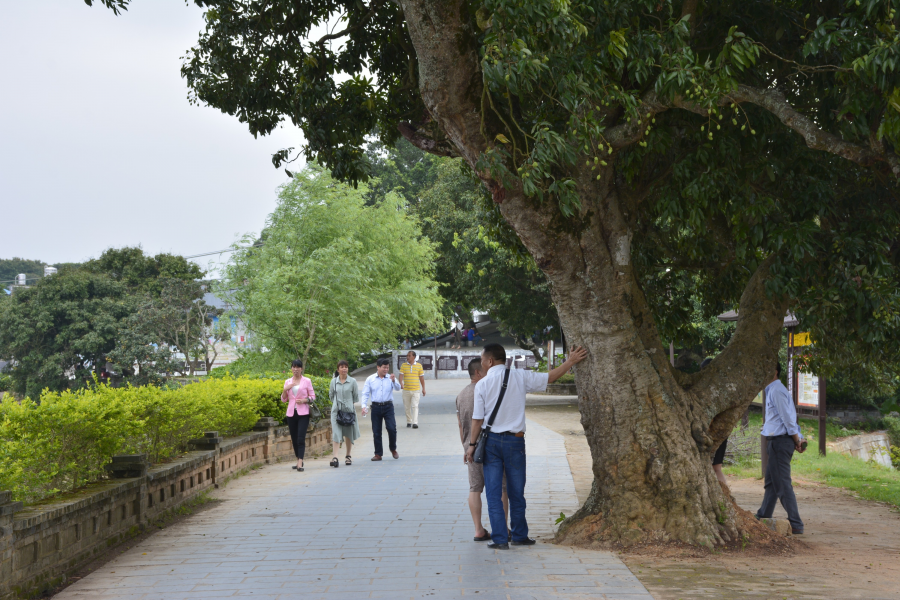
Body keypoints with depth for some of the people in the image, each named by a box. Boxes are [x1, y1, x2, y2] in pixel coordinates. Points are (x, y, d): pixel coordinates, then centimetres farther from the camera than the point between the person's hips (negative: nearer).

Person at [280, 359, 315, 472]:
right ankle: (299, 461, 21)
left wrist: (304, 400, -14)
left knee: (301, 438, -14)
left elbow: (312, 396, 4)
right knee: (294, 438, 7)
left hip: (303, 413, -4)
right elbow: (283, 399, 12)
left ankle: (300, 463, -19)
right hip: (291, 413, 4)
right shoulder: (288, 382, 11)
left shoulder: (307, 381, 2)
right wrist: (285, 390, -6)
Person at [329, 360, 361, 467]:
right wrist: (336, 403, 9)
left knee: (348, 434, 9)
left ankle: (348, 456, 25)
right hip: (336, 410, 0)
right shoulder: (333, 381, 3)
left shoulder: (352, 382, 1)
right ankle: (335, 457, -17)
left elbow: (356, 397, 8)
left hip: (349, 410, 0)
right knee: (336, 433, -11)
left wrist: (349, 404, 5)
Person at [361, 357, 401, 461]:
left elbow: (398, 388, -9)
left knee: (391, 428, -11)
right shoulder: (370, 379, 5)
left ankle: (393, 449, 12)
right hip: (376, 407, 1)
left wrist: (394, 381, -29)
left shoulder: (390, 378, 5)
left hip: (388, 406, -1)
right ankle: (378, 454, 13)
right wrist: (364, 406, -7)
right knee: (376, 431, 3)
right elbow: (365, 393, 5)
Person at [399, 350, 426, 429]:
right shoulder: (403, 365, 4)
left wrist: (423, 388, 9)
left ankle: (415, 423, -17)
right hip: (406, 390, 2)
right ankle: (409, 422, 20)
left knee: (415, 406, -12)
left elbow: (421, 377, 9)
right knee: (407, 407, 7)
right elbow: (401, 375, -6)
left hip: (416, 390, -2)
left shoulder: (419, 366, 4)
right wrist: (401, 383, -24)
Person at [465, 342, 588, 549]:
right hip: (515, 440, 1)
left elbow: (478, 418, -5)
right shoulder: (520, 376, -3)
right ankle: (519, 536, 21)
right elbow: (549, 377, 2)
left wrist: (472, 444, 4)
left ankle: (499, 538, 0)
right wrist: (570, 362, 12)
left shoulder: (482, 385, -6)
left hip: (491, 440, -1)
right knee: (516, 491, 13)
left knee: (493, 492, 4)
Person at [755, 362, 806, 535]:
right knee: (771, 482, 19)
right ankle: (762, 517, 29)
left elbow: (788, 417, -17)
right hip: (777, 441, 11)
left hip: (780, 441, -11)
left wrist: (796, 439, -12)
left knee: (782, 484, -10)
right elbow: (789, 418, 18)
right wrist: (798, 438, 14)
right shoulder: (773, 390, 18)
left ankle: (795, 525, -10)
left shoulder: (776, 391, -14)